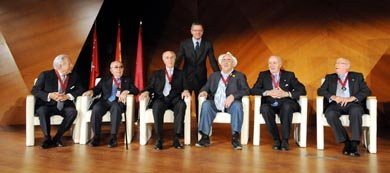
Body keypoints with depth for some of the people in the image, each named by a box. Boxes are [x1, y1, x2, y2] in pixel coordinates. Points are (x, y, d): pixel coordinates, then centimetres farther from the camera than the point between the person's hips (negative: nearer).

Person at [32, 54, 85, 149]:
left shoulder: (73, 76, 4)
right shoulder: (45, 75, -4)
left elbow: (80, 89, 1)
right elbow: (35, 90, -4)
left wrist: (67, 96, -16)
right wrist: (49, 95, -22)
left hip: (64, 105, 2)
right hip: (47, 104, -2)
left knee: (73, 112, -28)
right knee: (42, 111, -34)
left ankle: (57, 138, -18)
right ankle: (47, 139, -17)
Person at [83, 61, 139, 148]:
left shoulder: (127, 80, 22)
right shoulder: (104, 80, 25)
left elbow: (136, 90, 8)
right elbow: (97, 89, 11)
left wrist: (126, 91, -12)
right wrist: (91, 91, -12)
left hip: (118, 102, -1)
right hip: (105, 101, 2)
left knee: (116, 107, -37)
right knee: (96, 108, -32)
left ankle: (113, 137, -36)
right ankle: (96, 136, -22)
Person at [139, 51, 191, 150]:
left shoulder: (180, 74, 22)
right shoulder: (157, 74, 22)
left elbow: (185, 86, 11)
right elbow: (150, 87, 13)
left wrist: (185, 90, -13)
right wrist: (146, 92, -10)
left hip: (175, 99, 0)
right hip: (160, 98, 0)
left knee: (181, 105, -36)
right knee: (157, 106, -37)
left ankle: (176, 138, -33)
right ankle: (159, 139, -31)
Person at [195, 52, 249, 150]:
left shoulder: (239, 76, 13)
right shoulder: (214, 75, 24)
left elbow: (246, 90, -1)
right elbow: (206, 87, 19)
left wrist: (233, 96, -20)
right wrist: (204, 91, -6)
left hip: (230, 104, -2)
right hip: (215, 104, 3)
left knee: (237, 105, -34)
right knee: (206, 104, -27)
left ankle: (235, 137, -30)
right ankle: (205, 137, -25)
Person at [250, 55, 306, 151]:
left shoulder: (289, 75, 12)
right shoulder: (263, 75, 14)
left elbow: (302, 90, 3)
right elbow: (253, 90, 2)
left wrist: (287, 94, -13)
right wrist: (268, 92, -14)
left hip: (285, 105, 0)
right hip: (270, 106, 1)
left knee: (287, 106, -35)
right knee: (264, 108, -33)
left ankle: (285, 140, -26)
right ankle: (276, 140, -23)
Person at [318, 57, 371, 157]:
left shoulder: (357, 77, 19)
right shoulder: (330, 78, 22)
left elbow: (367, 91, 5)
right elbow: (320, 91, 8)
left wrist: (351, 98, -12)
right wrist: (333, 97, -11)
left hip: (352, 104, -1)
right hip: (335, 104, 1)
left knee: (356, 111, -36)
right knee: (330, 114, -33)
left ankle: (355, 144, -34)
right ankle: (346, 142, -26)